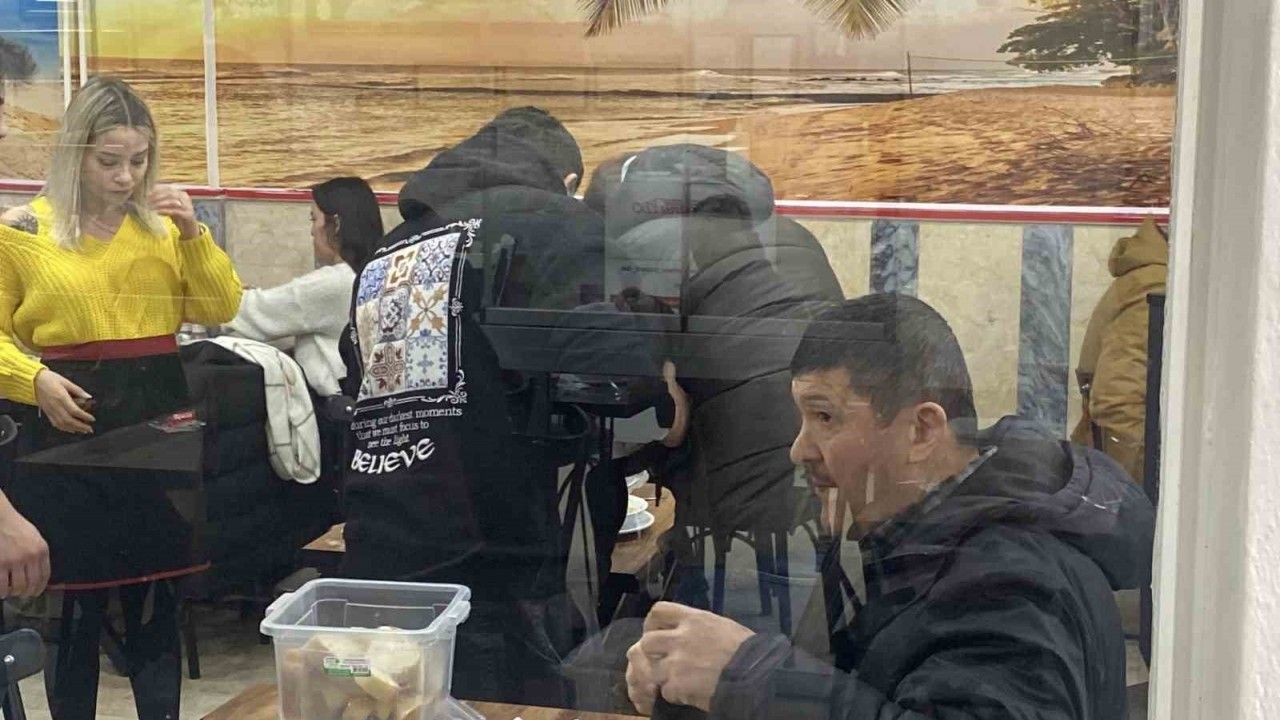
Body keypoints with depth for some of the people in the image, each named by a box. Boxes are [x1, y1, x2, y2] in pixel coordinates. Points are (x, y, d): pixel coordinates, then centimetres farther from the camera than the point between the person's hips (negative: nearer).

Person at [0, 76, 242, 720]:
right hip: (70, 433, -2)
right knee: (75, 609, 5)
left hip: (156, 426, 3)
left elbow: (221, 311, 3)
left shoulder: (163, 224, 7)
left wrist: (193, 233, -8)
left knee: (156, 604, 10)